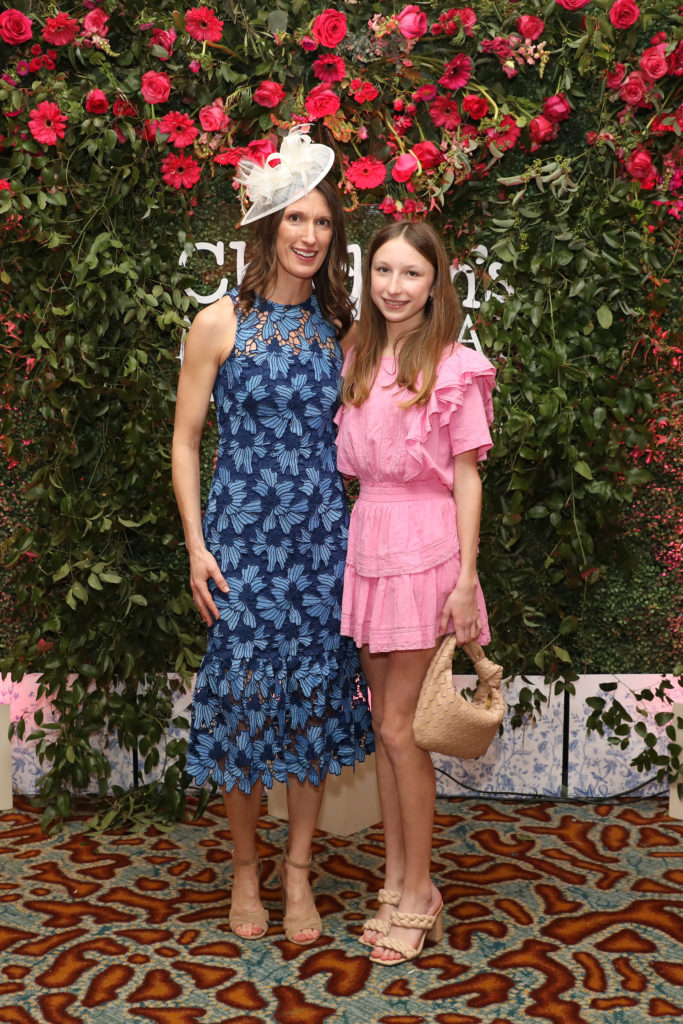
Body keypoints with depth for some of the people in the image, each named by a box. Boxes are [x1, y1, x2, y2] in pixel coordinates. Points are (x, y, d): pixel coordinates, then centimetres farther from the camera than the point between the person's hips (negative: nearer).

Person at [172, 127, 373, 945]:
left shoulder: (340, 328, 8)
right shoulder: (220, 323, -1)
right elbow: (186, 441, 0)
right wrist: (196, 546, -6)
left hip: (322, 535, 3)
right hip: (241, 533, -3)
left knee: (316, 694, 6)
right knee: (244, 695, 2)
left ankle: (297, 871, 22)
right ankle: (244, 870, 23)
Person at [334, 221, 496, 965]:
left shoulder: (455, 368, -9)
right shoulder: (357, 361, 9)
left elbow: (467, 478, -8)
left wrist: (466, 578, -11)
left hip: (423, 547, -6)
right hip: (368, 540, 6)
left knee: (399, 726, -1)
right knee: (384, 721, 11)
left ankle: (417, 894, 15)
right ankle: (396, 884, 24)